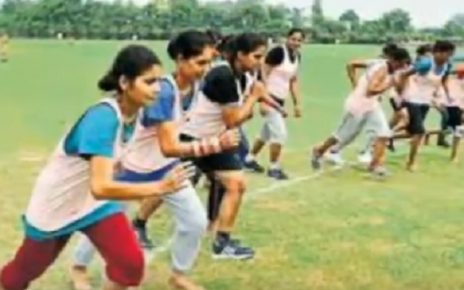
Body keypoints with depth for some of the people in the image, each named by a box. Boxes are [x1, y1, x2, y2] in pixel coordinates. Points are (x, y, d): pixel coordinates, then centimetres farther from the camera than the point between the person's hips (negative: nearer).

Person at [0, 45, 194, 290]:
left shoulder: (133, 111, -13)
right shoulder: (103, 117, -36)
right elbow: (101, 187, -44)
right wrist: (159, 187, -49)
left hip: (94, 201, 5)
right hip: (55, 203, -5)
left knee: (130, 262, -14)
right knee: (26, 269, 18)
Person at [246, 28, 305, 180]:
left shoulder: (297, 56, 7)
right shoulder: (278, 52, -18)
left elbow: (293, 81, 16)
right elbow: (263, 74, -19)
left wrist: (297, 103, 13)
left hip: (280, 99, 9)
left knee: (267, 132, 19)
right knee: (280, 133, -9)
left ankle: (250, 159, 36)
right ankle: (274, 167, 5)